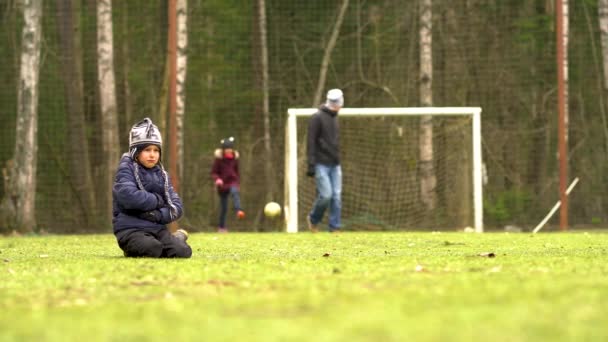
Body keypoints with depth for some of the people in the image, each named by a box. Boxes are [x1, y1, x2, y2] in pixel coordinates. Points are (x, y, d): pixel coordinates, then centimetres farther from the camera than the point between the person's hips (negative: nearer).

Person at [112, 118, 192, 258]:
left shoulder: (161, 174, 14)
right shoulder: (126, 169, -3)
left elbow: (177, 207, 7)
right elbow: (128, 197, -23)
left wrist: (158, 215, -14)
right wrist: (157, 200, -8)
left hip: (157, 228, 5)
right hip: (130, 229, -5)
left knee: (182, 252, -22)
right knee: (153, 250, -35)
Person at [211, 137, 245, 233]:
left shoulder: (234, 158, 7)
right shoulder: (219, 159, -2)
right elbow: (213, 173, -1)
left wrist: (238, 184, 14)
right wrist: (217, 179, -22)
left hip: (233, 182, 1)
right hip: (223, 184, -1)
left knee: (235, 192, -35)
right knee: (223, 208, 3)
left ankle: (238, 211, -54)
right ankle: (221, 227, 16)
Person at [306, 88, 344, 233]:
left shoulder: (334, 117, 15)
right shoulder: (317, 118, -8)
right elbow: (311, 142, -11)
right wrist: (311, 165, -15)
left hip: (335, 165, 7)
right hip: (321, 165, -7)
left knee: (337, 196, -1)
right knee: (326, 195, -13)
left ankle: (335, 227, 2)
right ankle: (313, 219, 11)